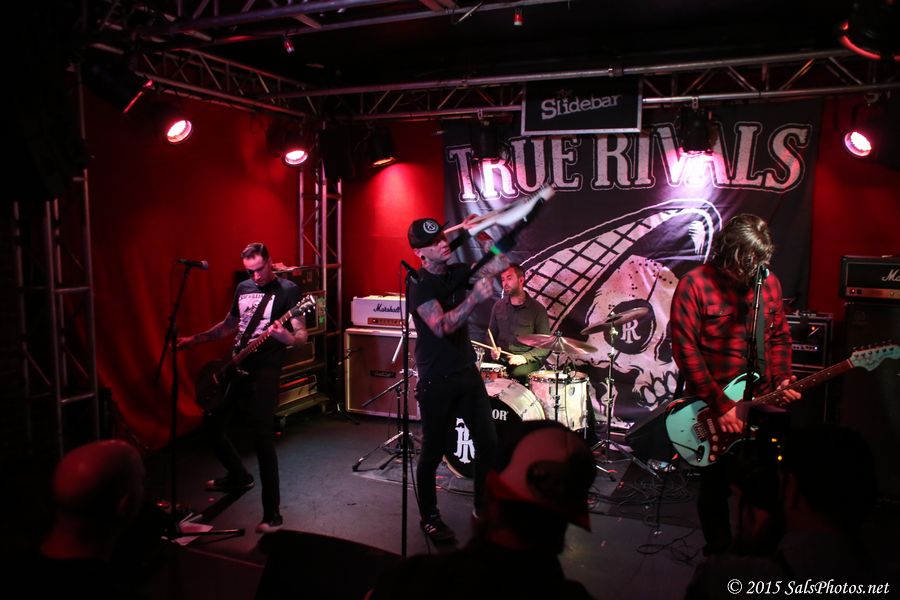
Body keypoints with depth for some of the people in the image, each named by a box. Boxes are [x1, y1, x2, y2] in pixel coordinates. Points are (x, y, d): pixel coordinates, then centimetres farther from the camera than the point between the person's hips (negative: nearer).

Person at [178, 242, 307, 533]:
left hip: (264, 371, -8)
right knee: (211, 423, 16)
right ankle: (239, 476, 39)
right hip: (234, 367, 8)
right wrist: (194, 339, 19)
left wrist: (284, 336, -34)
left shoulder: (287, 290, -9)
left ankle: (272, 514, -6)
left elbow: (302, 336, -13)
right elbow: (230, 324, 25)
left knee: (262, 438, -13)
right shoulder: (242, 288, 13)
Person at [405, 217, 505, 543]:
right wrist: (475, 297, -40)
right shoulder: (420, 285, -16)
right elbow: (441, 327, -30)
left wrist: (480, 235, -9)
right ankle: (429, 517, 25)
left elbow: (499, 262, 8)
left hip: (468, 373, 7)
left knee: (489, 444, 10)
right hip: (437, 382, -7)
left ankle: (484, 507, 29)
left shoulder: (456, 272, 5)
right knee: (433, 452, 6)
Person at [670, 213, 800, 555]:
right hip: (710, 409, -4)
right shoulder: (694, 284, -14)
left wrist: (782, 380, -4)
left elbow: (780, 337, 13)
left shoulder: (769, 282, 3)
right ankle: (719, 554, 31)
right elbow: (685, 350, -17)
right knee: (716, 487, 9)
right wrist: (720, 406, -17)